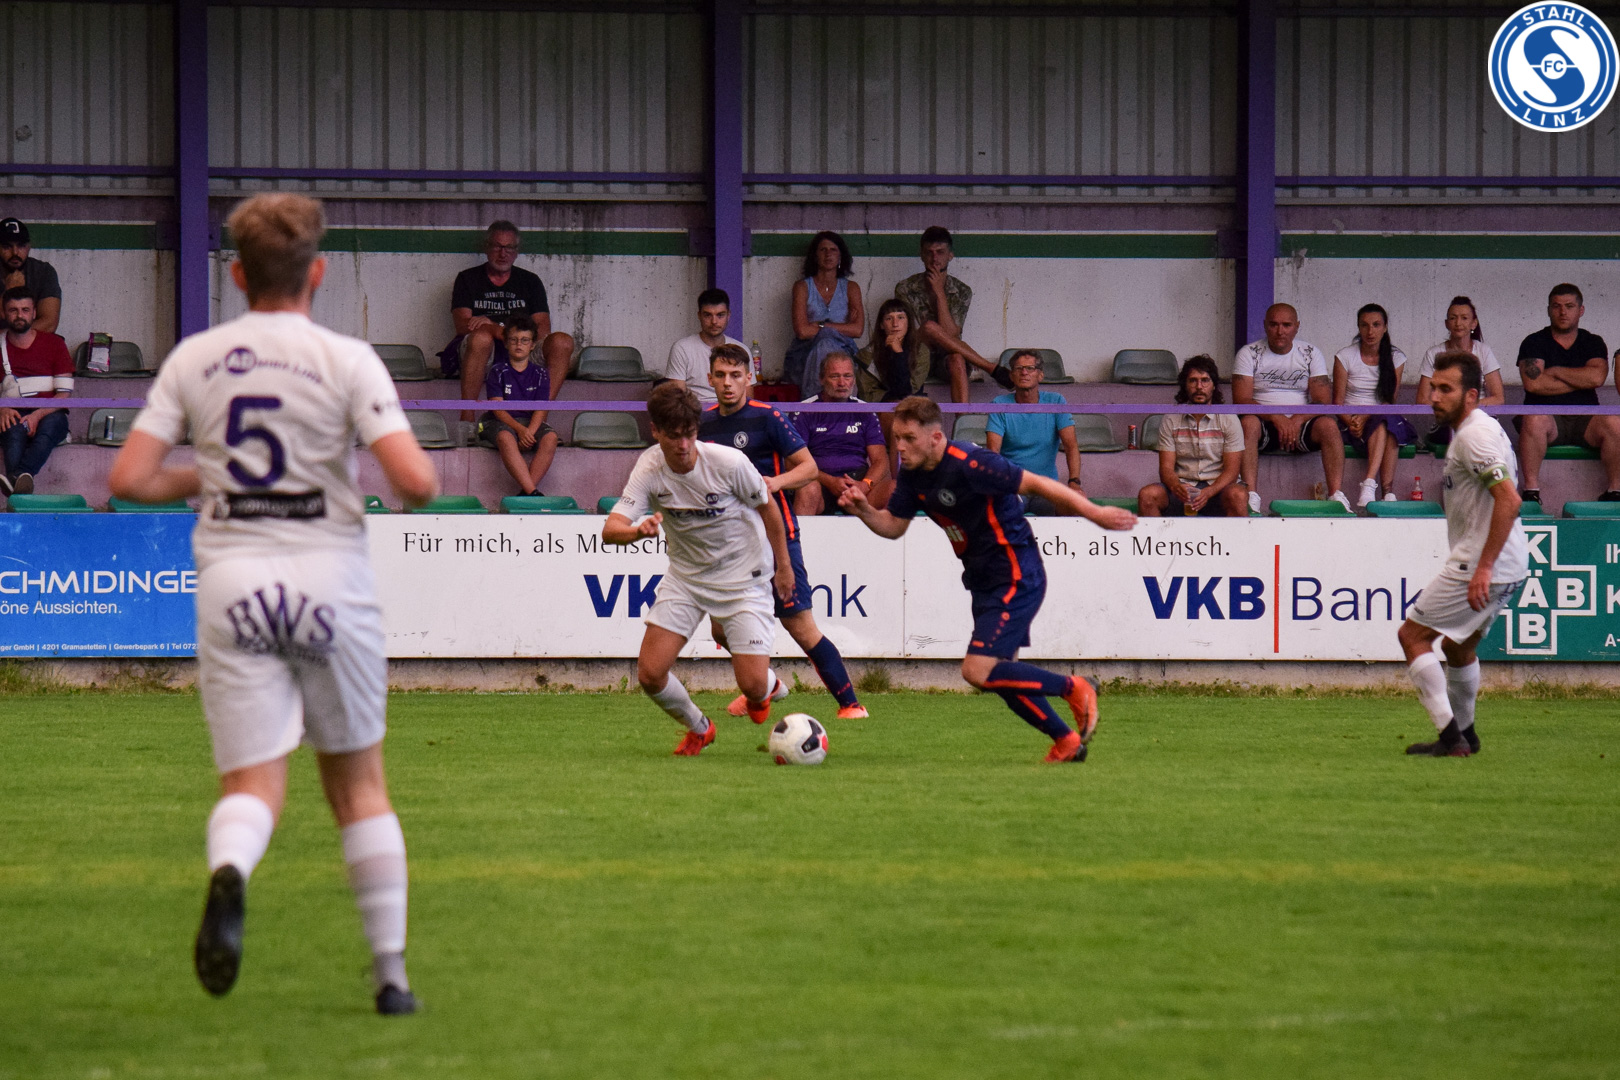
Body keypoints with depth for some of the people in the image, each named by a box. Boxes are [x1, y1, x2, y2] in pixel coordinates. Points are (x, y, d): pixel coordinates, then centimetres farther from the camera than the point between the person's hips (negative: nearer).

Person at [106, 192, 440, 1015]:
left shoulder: (192, 361, 4)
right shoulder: (346, 360, -5)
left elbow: (129, 479, 0)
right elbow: (415, 480, -15)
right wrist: (414, 493, 9)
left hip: (231, 584, 1)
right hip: (330, 578, -1)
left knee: (253, 784, 1)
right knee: (359, 784, 13)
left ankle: (229, 873, -34)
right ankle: (391, 972, 14)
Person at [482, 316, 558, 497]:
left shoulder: (539, 373, 8)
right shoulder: (497, 371, 2)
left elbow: (540, 409, -1)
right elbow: (498, 408, -7)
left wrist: (529, 432, -21)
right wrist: (519, 429, -22)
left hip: (531, 422, 2)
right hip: (503, 421, -2)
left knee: (550, 438, -30)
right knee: (505, 438, -38)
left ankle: (525, 491, -33)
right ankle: (532, 491, -45)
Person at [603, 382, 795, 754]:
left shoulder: (729, 462, -23)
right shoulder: (649, 469, -17)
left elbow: (767, 507, -4)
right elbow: (610, 530, -26)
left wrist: (783, 565, 6)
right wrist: (640, 530, -49)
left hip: (743, 578, -3)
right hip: (685, 577, 3)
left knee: (753, 686, -11)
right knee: (650, 674, -10)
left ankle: (766, 687, 30)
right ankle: (698, 728, 22)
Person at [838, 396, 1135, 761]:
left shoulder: (968, 465, -24)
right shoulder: (913, 474, 2)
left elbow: (1036, 484, -21)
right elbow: (893, 525, 9)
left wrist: (1094, 513, -21)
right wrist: (863, 509, -11)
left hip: (1016, 577, -9)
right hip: (984, 580, 9)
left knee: (978, 671, -15)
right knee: (1002, 674, 13)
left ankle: (1074, 689, 2)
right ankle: (1067, 741, 28)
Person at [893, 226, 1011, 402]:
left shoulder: (962, 293, 3)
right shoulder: (905, 289, 2)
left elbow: (950, 334, -10)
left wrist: (939, 293, -14)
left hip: (944, 358, 0)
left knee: (957, 360, -38)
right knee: (930, 327, -31)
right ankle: (992, 369, -26)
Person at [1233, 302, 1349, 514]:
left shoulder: (1311, 354, 7)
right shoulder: (1248, 354, 2)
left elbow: (1323, 401, -1)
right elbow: (1241, 400, -10)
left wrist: (1297, 421, -21)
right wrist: (1276, 417, -25)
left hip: (1300, 425, 1)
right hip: (1264, 424, -1)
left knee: (1328, 425, -29)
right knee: (1248, 423, -35)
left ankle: (1337, 496, -35)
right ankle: (1251, 496, -43)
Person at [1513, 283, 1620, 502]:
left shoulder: (1593, 343, 13)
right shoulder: (1534, 343, 6)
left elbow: (1597, 377, -7)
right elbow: (1533, 383, -11)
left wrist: (1555, 371, -3)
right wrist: (1582, 381, -4)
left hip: (1585, 420, 2)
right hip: (1549, 417, -2)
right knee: (1534, 420, -37)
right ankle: (1531, 491, -34)